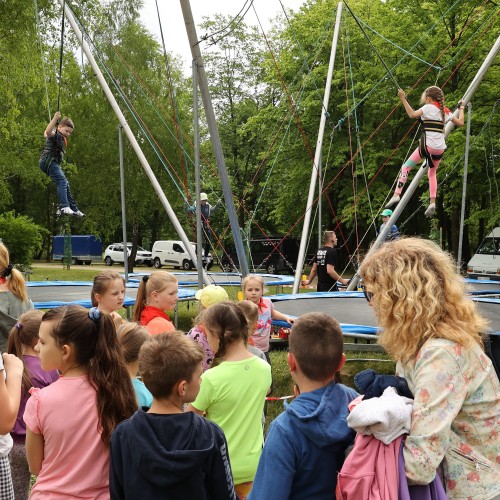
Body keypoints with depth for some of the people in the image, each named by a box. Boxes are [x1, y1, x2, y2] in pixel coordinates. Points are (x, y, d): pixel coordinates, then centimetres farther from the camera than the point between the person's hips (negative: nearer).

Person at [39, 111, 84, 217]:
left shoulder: (61, 137, 21)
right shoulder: (55, 134, -8)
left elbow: (45, 134, 37)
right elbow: (48, 132, -34)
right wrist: (55, 119, -42)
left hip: (53, 163, 11)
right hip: (48, 161, -11)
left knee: (66, 185, 14)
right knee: (62, 181, -27)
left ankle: (74, 209, 21)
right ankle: (64, 207, -40)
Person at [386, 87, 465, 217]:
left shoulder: (429, 107, -2)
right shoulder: (445, 111, 15)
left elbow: (412, 114, -17)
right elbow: (460, 122, 20)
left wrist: (403, 99, -12)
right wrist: (461, 109, 36)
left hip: (427, 145, -6)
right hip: (440, 148, 6)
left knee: (406, 166, 4)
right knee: (432, 173, 23)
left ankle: (397, 194, -10)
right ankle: (432, 202, 11)